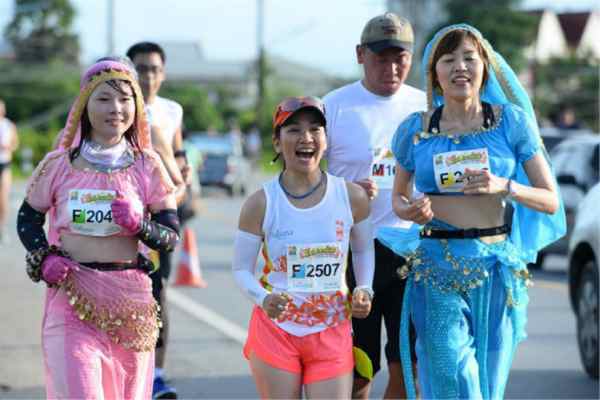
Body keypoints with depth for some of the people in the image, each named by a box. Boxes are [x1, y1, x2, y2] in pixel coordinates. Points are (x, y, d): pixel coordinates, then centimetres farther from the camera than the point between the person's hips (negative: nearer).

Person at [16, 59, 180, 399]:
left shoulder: (147, 167, 2)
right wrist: (43, 258, -4)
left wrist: (138, 224, -14)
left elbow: (172, 236, 5)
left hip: (130, 300, 2)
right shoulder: (59, 165, 1)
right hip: (72, 297, -2)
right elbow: (28, 219, 14)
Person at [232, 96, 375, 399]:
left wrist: (364, 289, -4)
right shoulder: (261, 204, -7)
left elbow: (363, 250, 15)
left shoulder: (351, 197, -3)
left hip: (332, 332, 1)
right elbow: (241, 269, -2)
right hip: (275, 329, -1)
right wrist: (263, 299, -22)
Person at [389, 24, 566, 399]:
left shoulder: (511, 121, 1)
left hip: (498, 267, 1)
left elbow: (552, 201, 2)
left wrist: (504, 187, -16)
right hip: (436, 269, -1)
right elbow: (399, 197, 18)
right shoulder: (415, 130, 4)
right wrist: (411, 210, -6)